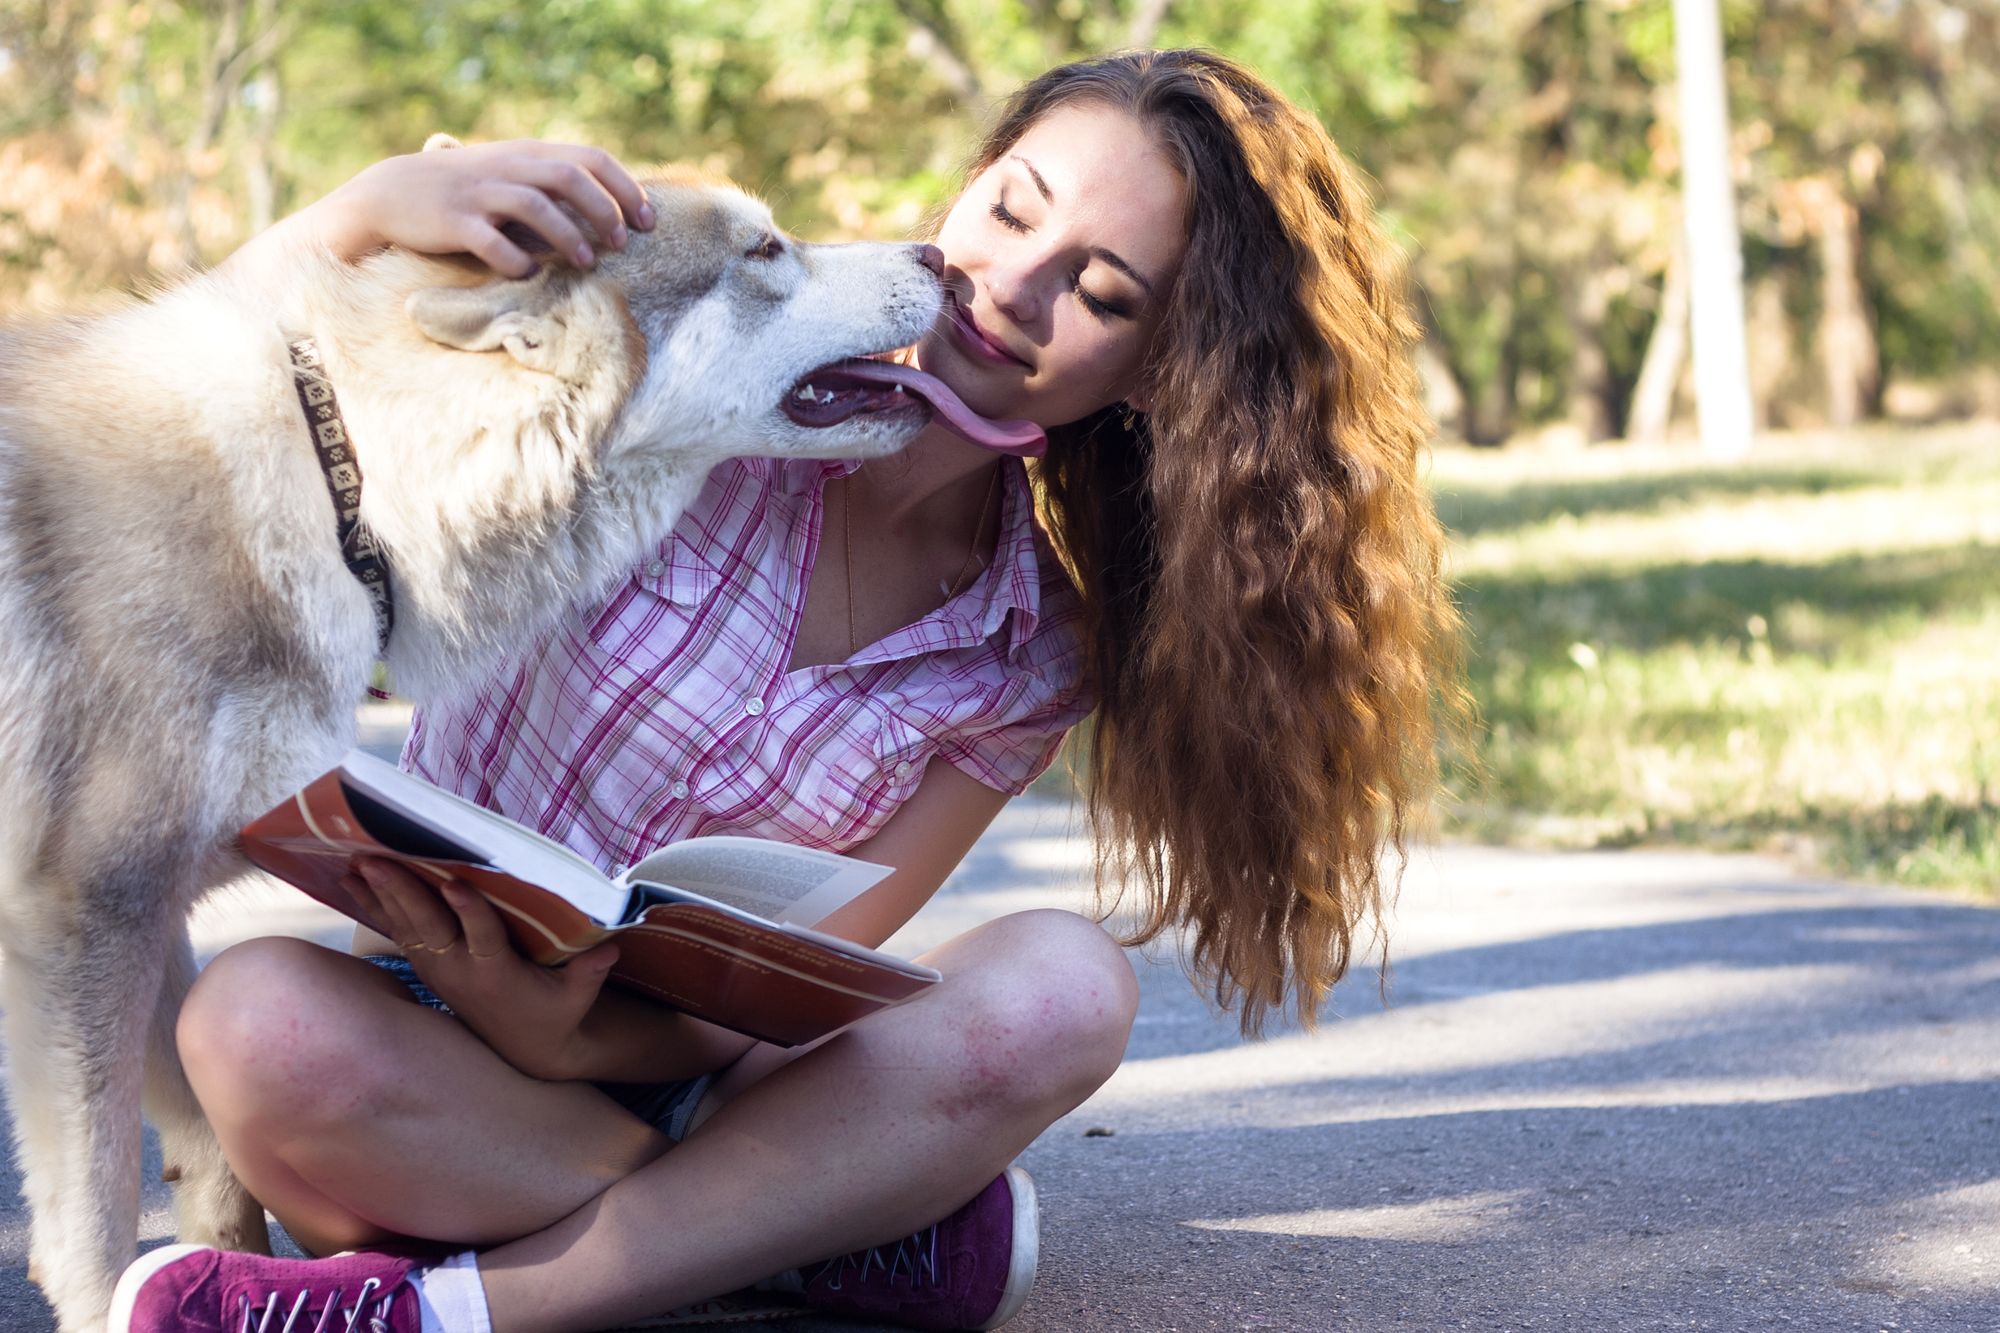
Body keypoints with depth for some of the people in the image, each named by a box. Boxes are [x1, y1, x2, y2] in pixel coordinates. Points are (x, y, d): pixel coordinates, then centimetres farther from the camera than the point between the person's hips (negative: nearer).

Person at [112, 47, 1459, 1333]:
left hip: (675, 1061, 2)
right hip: (429, 1036, -1)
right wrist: (373, 206, -33)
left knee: (1060, 989, -26)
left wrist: (559, 1036, -29)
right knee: (263, 1024, -36)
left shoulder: (1035, 658, -5)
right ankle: (832, 1219, -18)